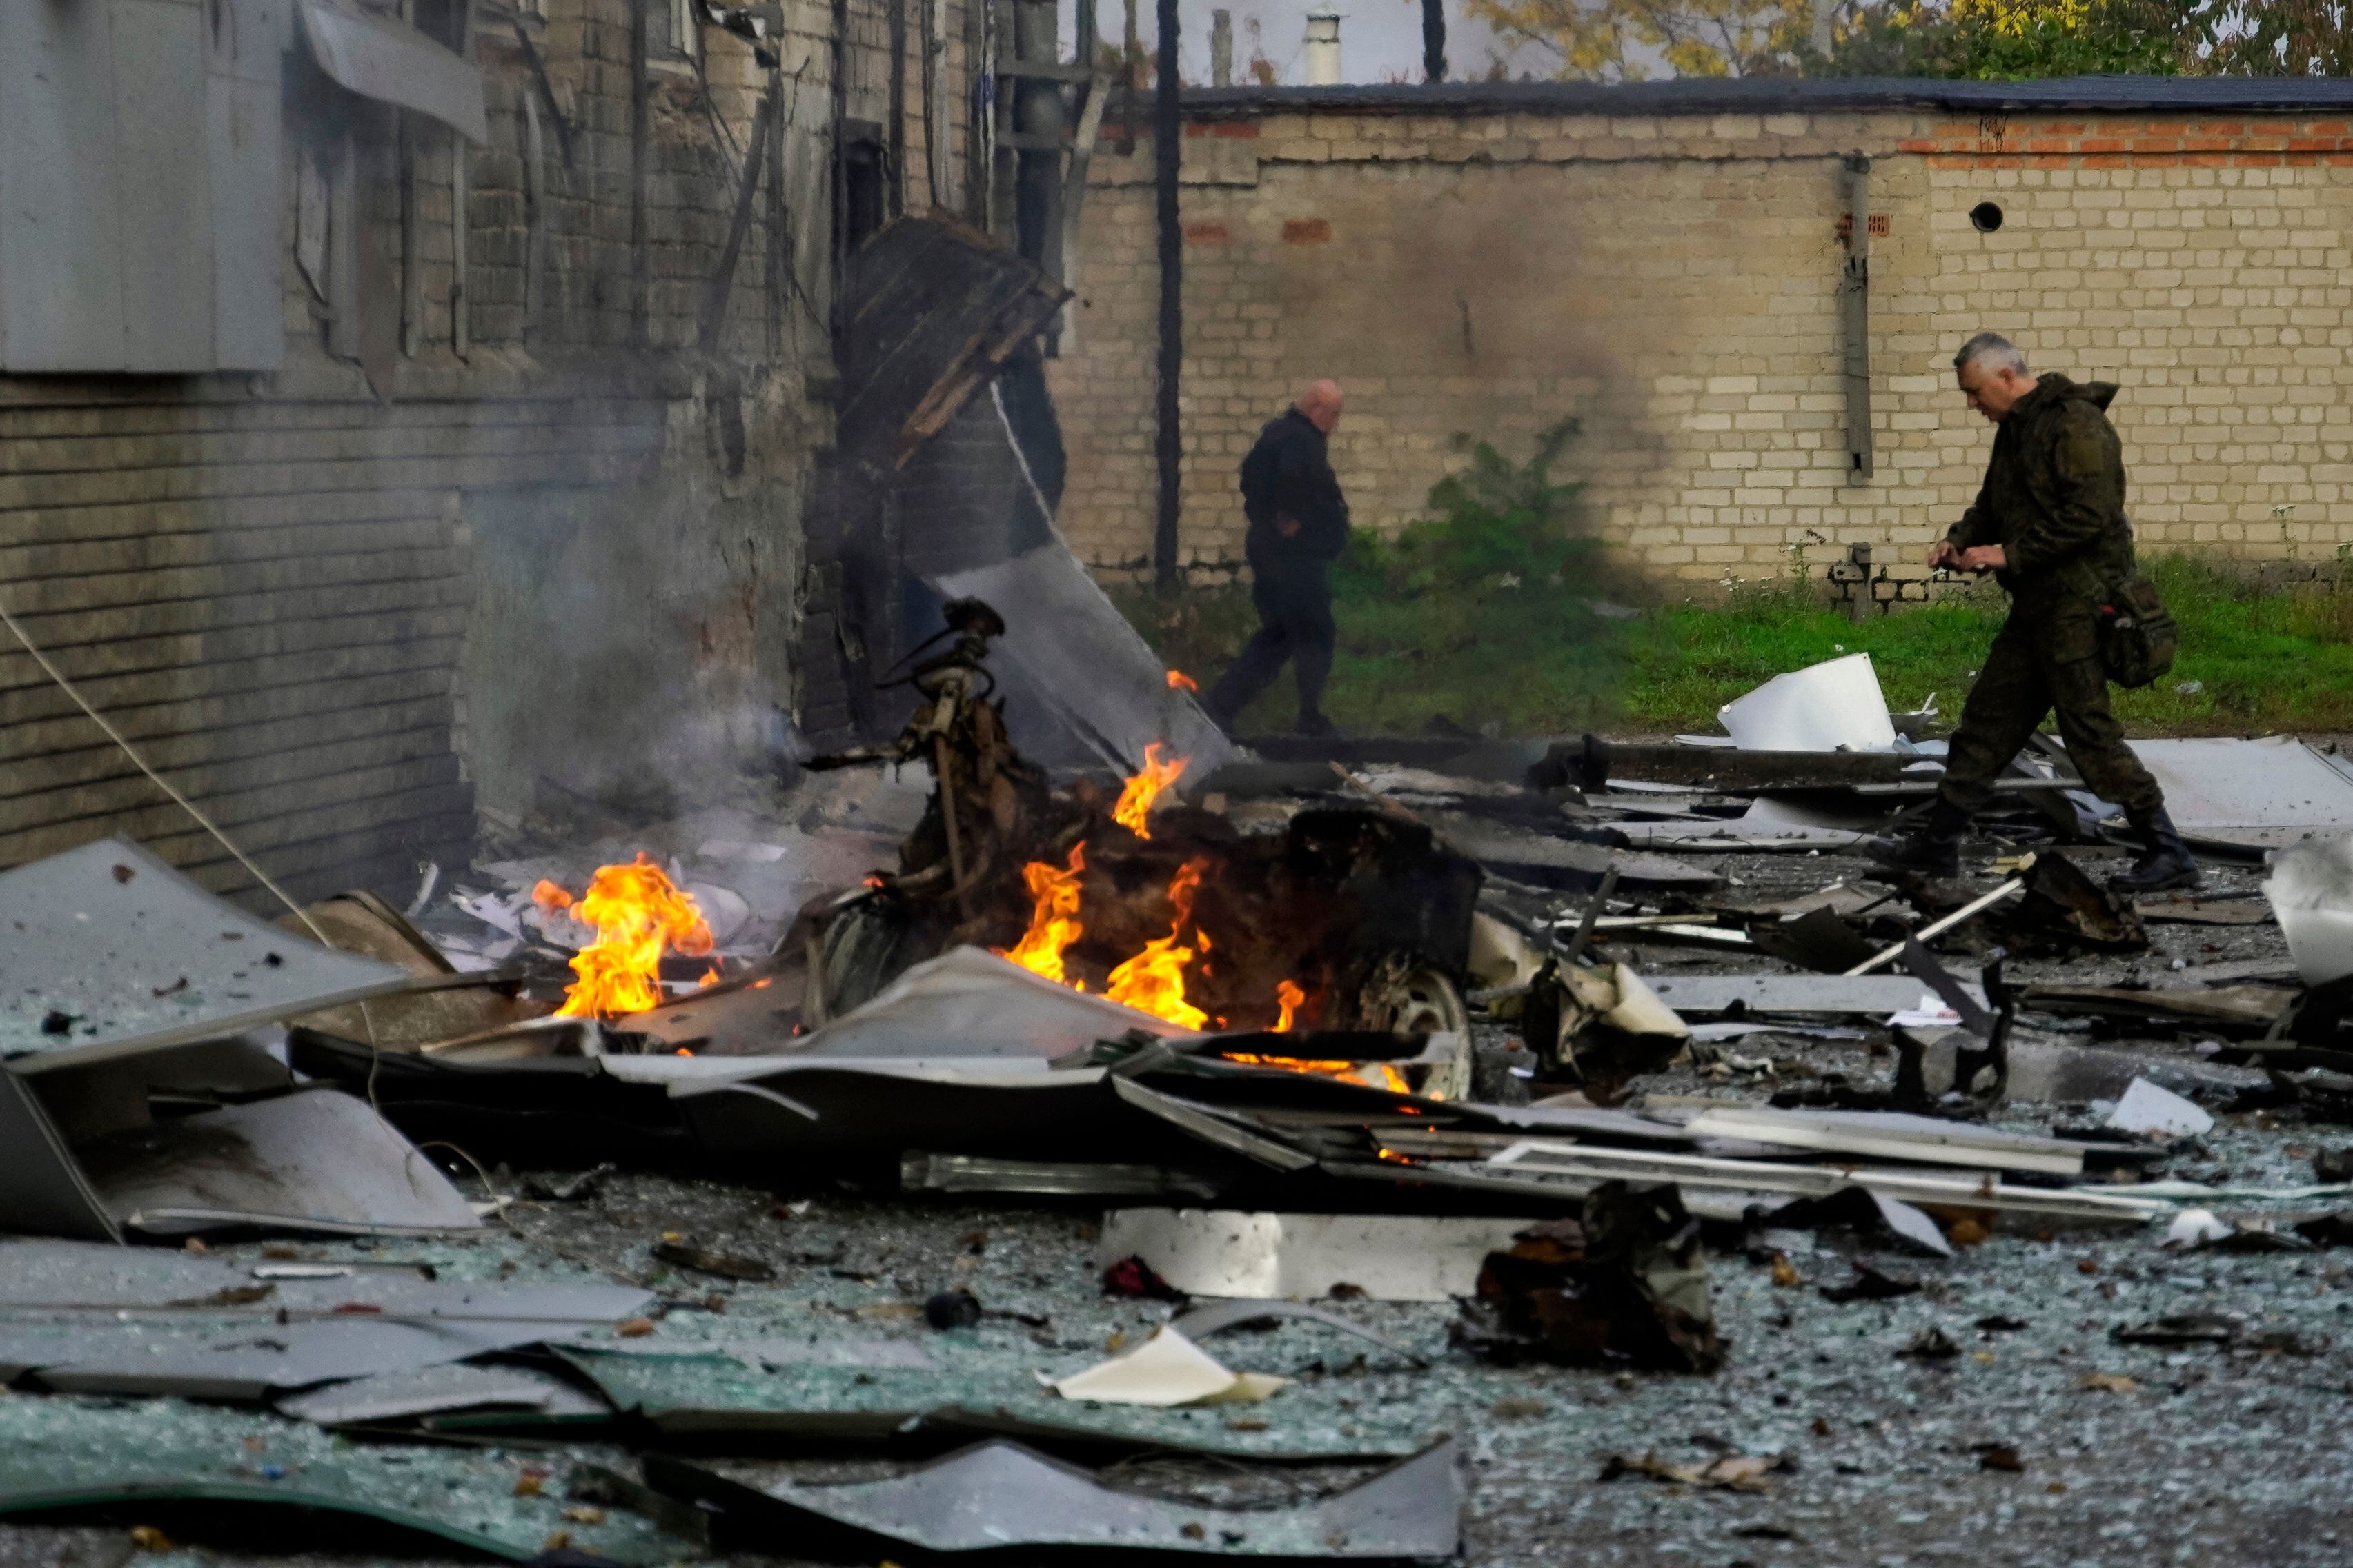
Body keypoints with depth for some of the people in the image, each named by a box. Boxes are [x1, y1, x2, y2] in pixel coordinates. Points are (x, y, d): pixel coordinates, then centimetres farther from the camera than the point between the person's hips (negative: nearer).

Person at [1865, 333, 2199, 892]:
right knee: (1987, 718, 13)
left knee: (2089, 732, -8)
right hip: (2039, 605, 10)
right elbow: (1994, 505, 25)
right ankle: (1937, 843, 20)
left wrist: (2010, 553, -20)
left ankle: (2168, 854, -2)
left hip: (2077, 603, -10)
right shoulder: (2017, 427, 16)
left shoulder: (2075, 425, -16)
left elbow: (2089, 515, -24)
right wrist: (1958, 540, 5)